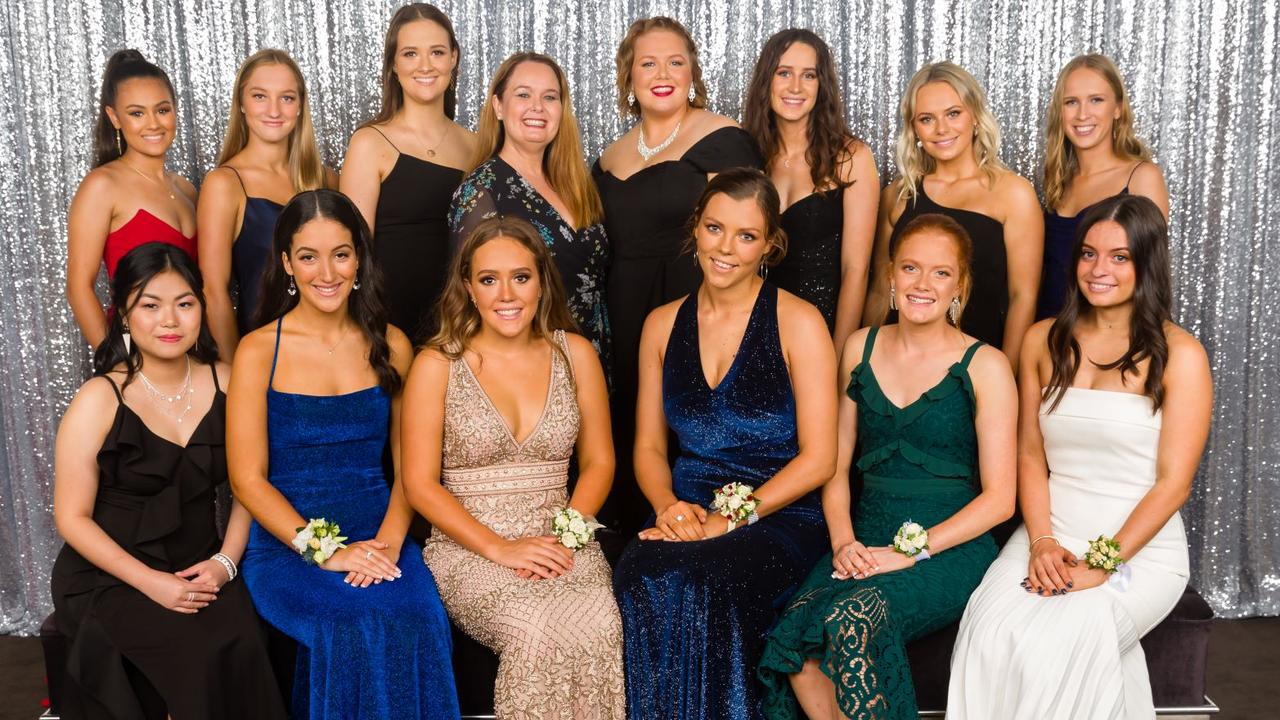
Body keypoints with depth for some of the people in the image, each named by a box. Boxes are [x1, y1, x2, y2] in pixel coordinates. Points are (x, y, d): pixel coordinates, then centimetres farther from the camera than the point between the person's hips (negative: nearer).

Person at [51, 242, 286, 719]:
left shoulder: (224, 383, 2)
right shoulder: (99, 400, -9)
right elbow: (72, 517, -7)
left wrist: (225, 561, -9)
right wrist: (150, 582, -16)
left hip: (201, 569, 3)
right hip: (111, 577, -3)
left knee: (242, 643, -25)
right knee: (201, 651, -28)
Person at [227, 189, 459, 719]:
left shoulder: (390, 346, 8)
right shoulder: (260, 351, 0)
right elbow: (248, 480, -3)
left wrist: (388, 541, -10)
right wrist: (324, 549, -14)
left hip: (378, 540, 2)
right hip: (286, 544, -2)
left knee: (420, 621, -28)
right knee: (355, 627, -30)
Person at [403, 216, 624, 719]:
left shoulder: (574, 353, 8)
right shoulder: (438, 365, -1)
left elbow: (598, 462, 10)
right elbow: (420, 483, -3)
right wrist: (499, 547, -13)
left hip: (560, 540, 2)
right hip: (469, 547, -2)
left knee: (599, 628, -30)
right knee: (542, 630, -32)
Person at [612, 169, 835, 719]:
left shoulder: (798, 323, -1)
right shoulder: (663, 324, 13)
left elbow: (818, 458, -5)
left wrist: (729, 518, -14)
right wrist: (669, 505, -6)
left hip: (779, 515, -3)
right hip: (686, 512, 4)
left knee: (700, 583, -34)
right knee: (639, 577, -30)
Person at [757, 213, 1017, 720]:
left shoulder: (984, 366, 0)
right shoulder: (861, 349, 12)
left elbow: (999, 499, -4)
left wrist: (910, 550, -13)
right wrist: (844, 540, -4)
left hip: (951, 548, -3)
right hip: (866, 542, 3)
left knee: (853, 619, -33)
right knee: (794, 628, -27)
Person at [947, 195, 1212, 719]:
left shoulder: (1179, 355, -4)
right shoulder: (1044, 340, 9)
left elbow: (1174, 482, -7)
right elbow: (1029, 455, 9)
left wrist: (1102, 563, -15)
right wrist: (1041, 541, -7)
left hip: (1140, 548, -3)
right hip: (1050, 536, 3)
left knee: (1053, 644, -30)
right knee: (990, 632, -27)